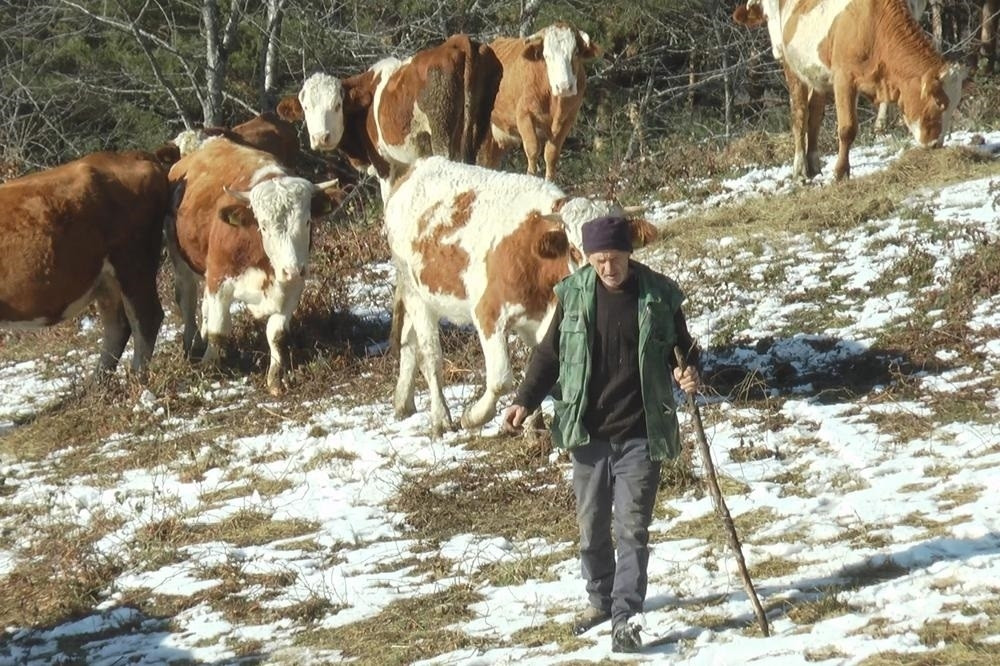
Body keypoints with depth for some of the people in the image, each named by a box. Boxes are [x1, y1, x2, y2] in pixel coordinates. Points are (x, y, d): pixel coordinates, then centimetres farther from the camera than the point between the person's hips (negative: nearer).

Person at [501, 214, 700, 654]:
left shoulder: (659, 296, -6)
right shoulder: (574, 294, -2)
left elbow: (682, 348, 7)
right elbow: (549, 353, 8)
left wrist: (689, 373, -15)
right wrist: (524, 401, -2)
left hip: (640, 435, -2)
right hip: (589, 434, 2)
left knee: (632, 528, -4)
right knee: (592, 526, 13)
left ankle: (625, 617, -2)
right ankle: (599, 599, 32)